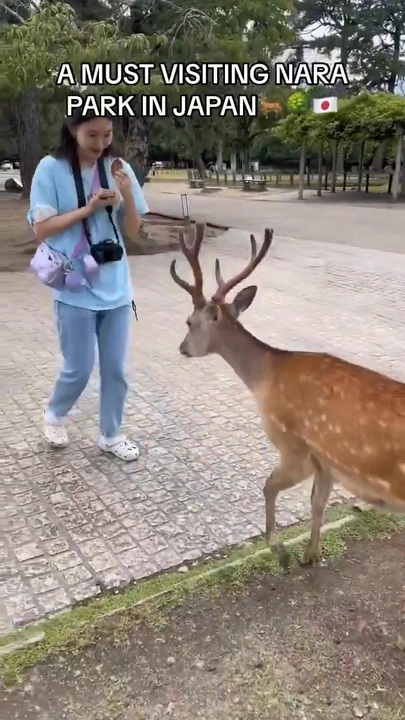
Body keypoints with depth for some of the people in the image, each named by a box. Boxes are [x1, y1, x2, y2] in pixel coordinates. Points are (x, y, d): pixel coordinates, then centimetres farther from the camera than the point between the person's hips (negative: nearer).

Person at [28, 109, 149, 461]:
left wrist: (126, 194, -14)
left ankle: (111, 435, 28)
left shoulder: (119, 168, 2)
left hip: (116, 287, 4)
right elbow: (41, 229, -9)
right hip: (75, 288, -3)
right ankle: (54, 415, 35)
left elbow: (133, 231, 3)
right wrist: (88, 208, -17)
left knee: (115, 367, 9)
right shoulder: (51, 168, -6)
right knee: (79, 368, 4)